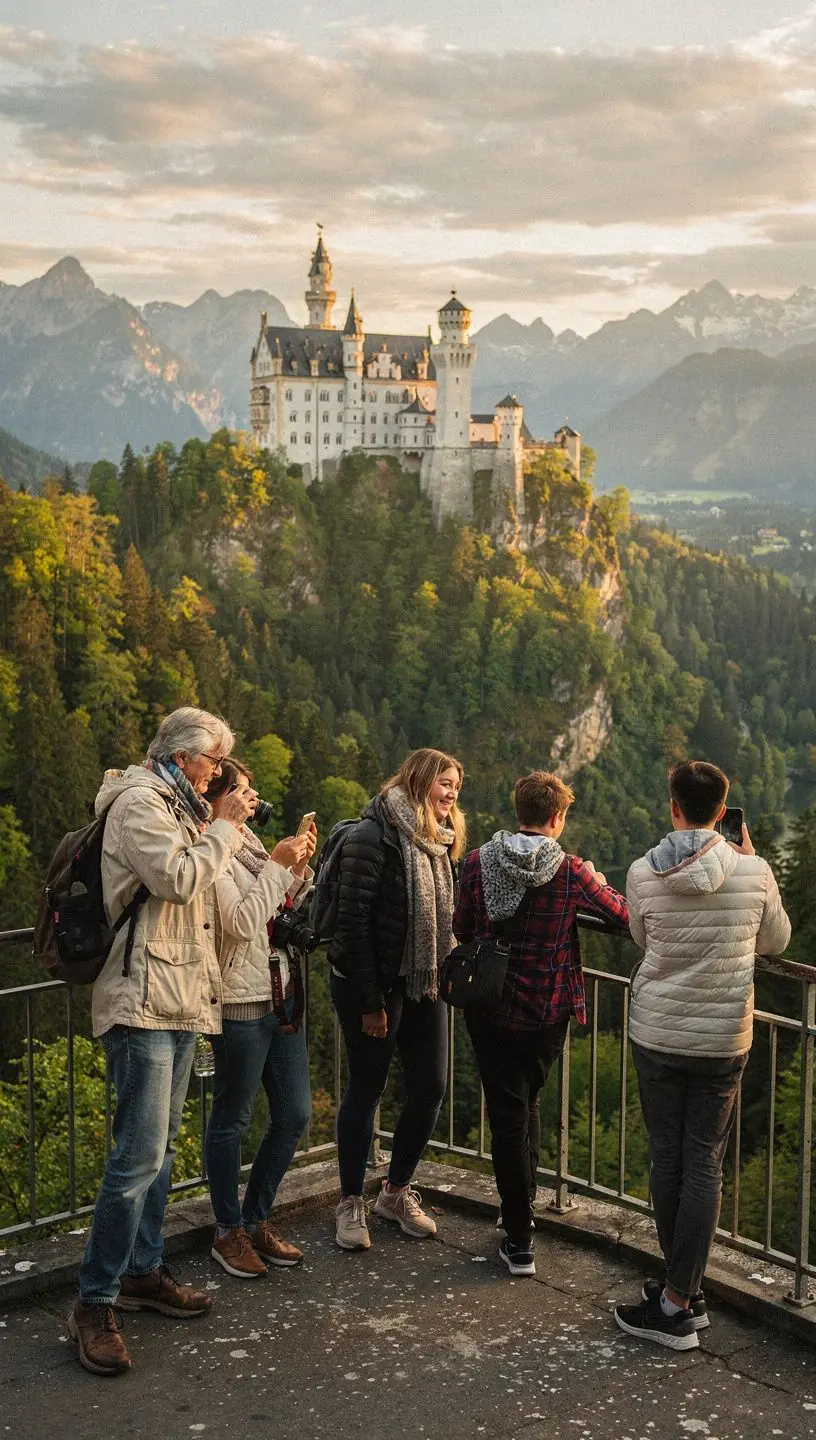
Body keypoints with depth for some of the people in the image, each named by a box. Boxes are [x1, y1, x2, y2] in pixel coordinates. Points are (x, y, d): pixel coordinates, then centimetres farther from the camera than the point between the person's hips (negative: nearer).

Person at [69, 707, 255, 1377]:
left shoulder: (176, 805, 21)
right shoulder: (139, 802, -10)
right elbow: (178, 877, -21)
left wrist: (223, 828, 13)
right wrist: (225, 827, -10)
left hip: (179, 1000, 10)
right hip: (143, 1000, -10)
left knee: (159, 1147, 16)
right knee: (139, 1154, -12)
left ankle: (144, 1270, 26)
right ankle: (95, 1303, -4)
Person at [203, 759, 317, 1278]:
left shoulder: (249, 846, 13)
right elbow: (244, 924, -21)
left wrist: (299, 867, 4)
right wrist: (276, 865, -16)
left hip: (282, 998, 9)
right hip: (241, 1004, -9)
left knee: (295, 1114, 12)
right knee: (233, 1118, 5)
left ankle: (257, 1220, 26)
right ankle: (229, 1232, 19)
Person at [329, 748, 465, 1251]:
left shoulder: (439, 841, 10)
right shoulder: (375, 835, -15)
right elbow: (353, 922, -18)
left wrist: (449, 972, 5)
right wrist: (370, 1001, -17)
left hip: (425, 985, 7)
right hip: (375, 985, -7)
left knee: (432, 1087, 7)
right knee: (367, 1090, 3)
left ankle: (397, 1191, 26)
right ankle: (351, 1203, 18)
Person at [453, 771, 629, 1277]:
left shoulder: (478, 862, -8)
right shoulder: (571, 873, -12)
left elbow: (462, 929, 3)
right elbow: (624, 916, 2)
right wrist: (598, 882, 20)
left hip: (490, 1011, 0)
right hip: (547, 1013, 0)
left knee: (507, 1114, 6)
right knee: (528, 1102, 23)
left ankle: (519, 1239, 7)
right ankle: (525, 1198, 37)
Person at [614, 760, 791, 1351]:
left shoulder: (644, 872, -10)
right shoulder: (754, 872, -10)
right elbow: (776, 941, 8)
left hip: (658, 1035, 0)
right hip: (724, 1041, 0)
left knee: (667, 1159, 11)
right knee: (705, 1165, 8)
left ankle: (680, 1299, 19)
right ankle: (682, 1296, 11)